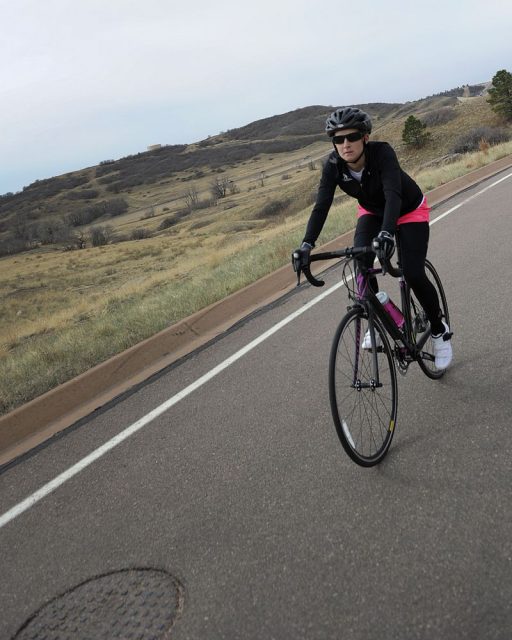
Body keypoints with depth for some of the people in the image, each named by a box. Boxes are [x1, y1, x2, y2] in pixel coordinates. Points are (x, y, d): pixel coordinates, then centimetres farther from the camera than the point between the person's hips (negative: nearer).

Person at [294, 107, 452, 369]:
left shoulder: (382, 152, -34)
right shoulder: (333, 166, -23)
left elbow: (393, 195, -47)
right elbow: (321, 206, -30)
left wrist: (386, 232, -64)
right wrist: (307, 244, -44)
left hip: (409, 212, -3)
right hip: (372, 212, 4)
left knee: (413, 274, -15)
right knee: (361, 261, -24)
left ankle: (440, 330, 11)